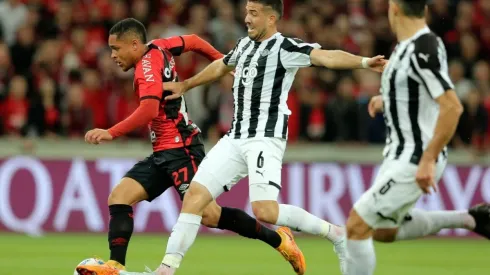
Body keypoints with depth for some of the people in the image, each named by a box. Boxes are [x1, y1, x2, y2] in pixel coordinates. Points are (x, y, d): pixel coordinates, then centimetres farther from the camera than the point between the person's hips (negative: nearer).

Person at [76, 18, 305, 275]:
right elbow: (193, 41, 23)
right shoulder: (158, 48, 9)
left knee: (208, 215, -12)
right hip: (163, 152, 10)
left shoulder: (148, 66, -17)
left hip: (179, 149, -10)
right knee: (118, 198, -3)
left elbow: (149, 110, -31)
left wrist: (111, 133, -33)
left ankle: (278, 239, 0)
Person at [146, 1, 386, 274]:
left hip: (265, 138, -8)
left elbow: (325, 56, -27)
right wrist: (185, 85, 47)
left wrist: (363, 62, -43)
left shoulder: (284, 47, -10)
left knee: (265, 211, -21)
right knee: (195, 195, 1)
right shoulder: (245, 45, 15)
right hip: (236, 137, 8)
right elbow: (221, 66, 35)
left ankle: (337, 234, -4)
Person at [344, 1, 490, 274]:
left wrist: (428, 160, -29)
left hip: (414, 162, -10)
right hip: (401, 155, 10)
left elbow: (452, 107, -30)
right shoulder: (407, 46, 7)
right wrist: (387, 100, 15)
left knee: (357, 226, -10)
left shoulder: (422, 51, -23)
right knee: (383, 230, 21)